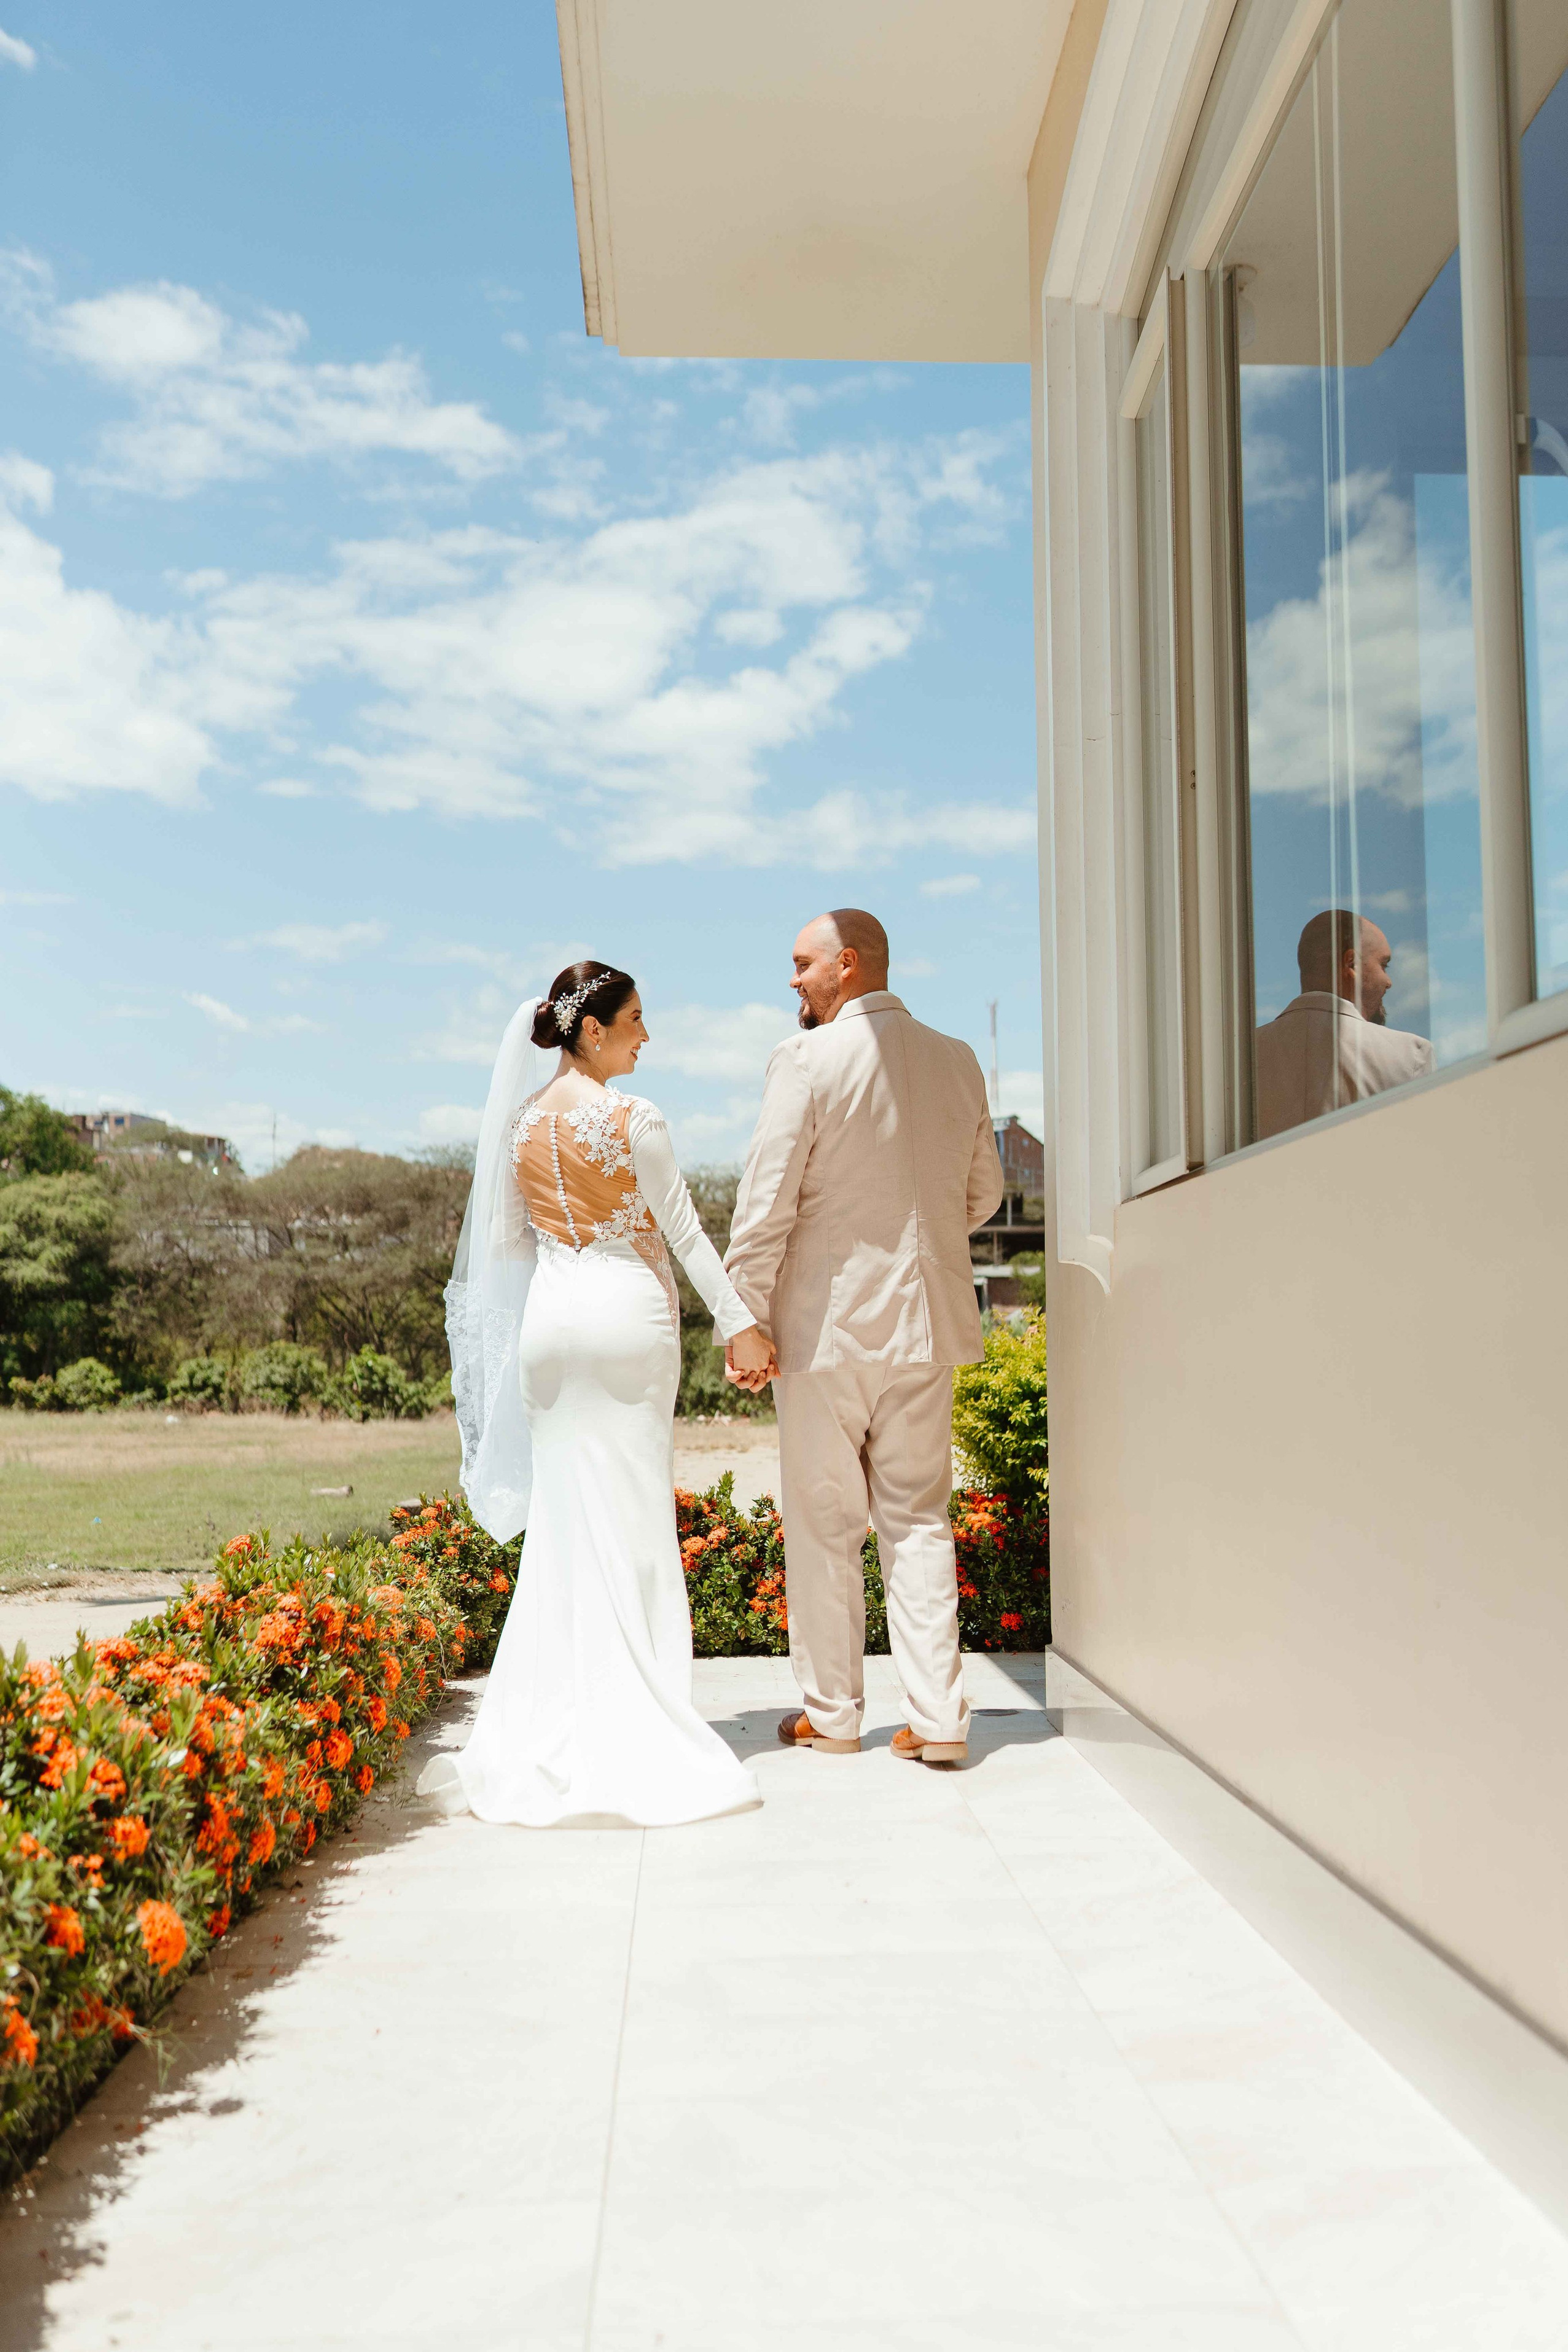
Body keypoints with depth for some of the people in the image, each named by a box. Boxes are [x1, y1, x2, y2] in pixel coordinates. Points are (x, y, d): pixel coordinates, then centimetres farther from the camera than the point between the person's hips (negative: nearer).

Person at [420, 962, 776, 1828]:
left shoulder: (522, 1121, 7)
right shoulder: (633, 1120, -10)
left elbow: (504, 1238, 12)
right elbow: (684, 1232, -7)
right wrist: (739, 1325, 0)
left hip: (552, 1314, 5)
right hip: (627, 1311, -5)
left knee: (565, 1516, 11)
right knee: (632, 1515, 2)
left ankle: (553, 1719, 16)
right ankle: (633, 1724, 8)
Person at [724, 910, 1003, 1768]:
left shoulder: (807, 1059, -11)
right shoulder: (956, 1060, 6)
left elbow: (767, 1201, -13)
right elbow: (982, 1195, 14)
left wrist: (743, 1317, -6)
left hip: (827, 1321, -5)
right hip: (925, 1320, 5)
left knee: (823, 1521, 8)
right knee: (918, 1515, 12)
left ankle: (830, 1713, 19)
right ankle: (937, 1718, 10)